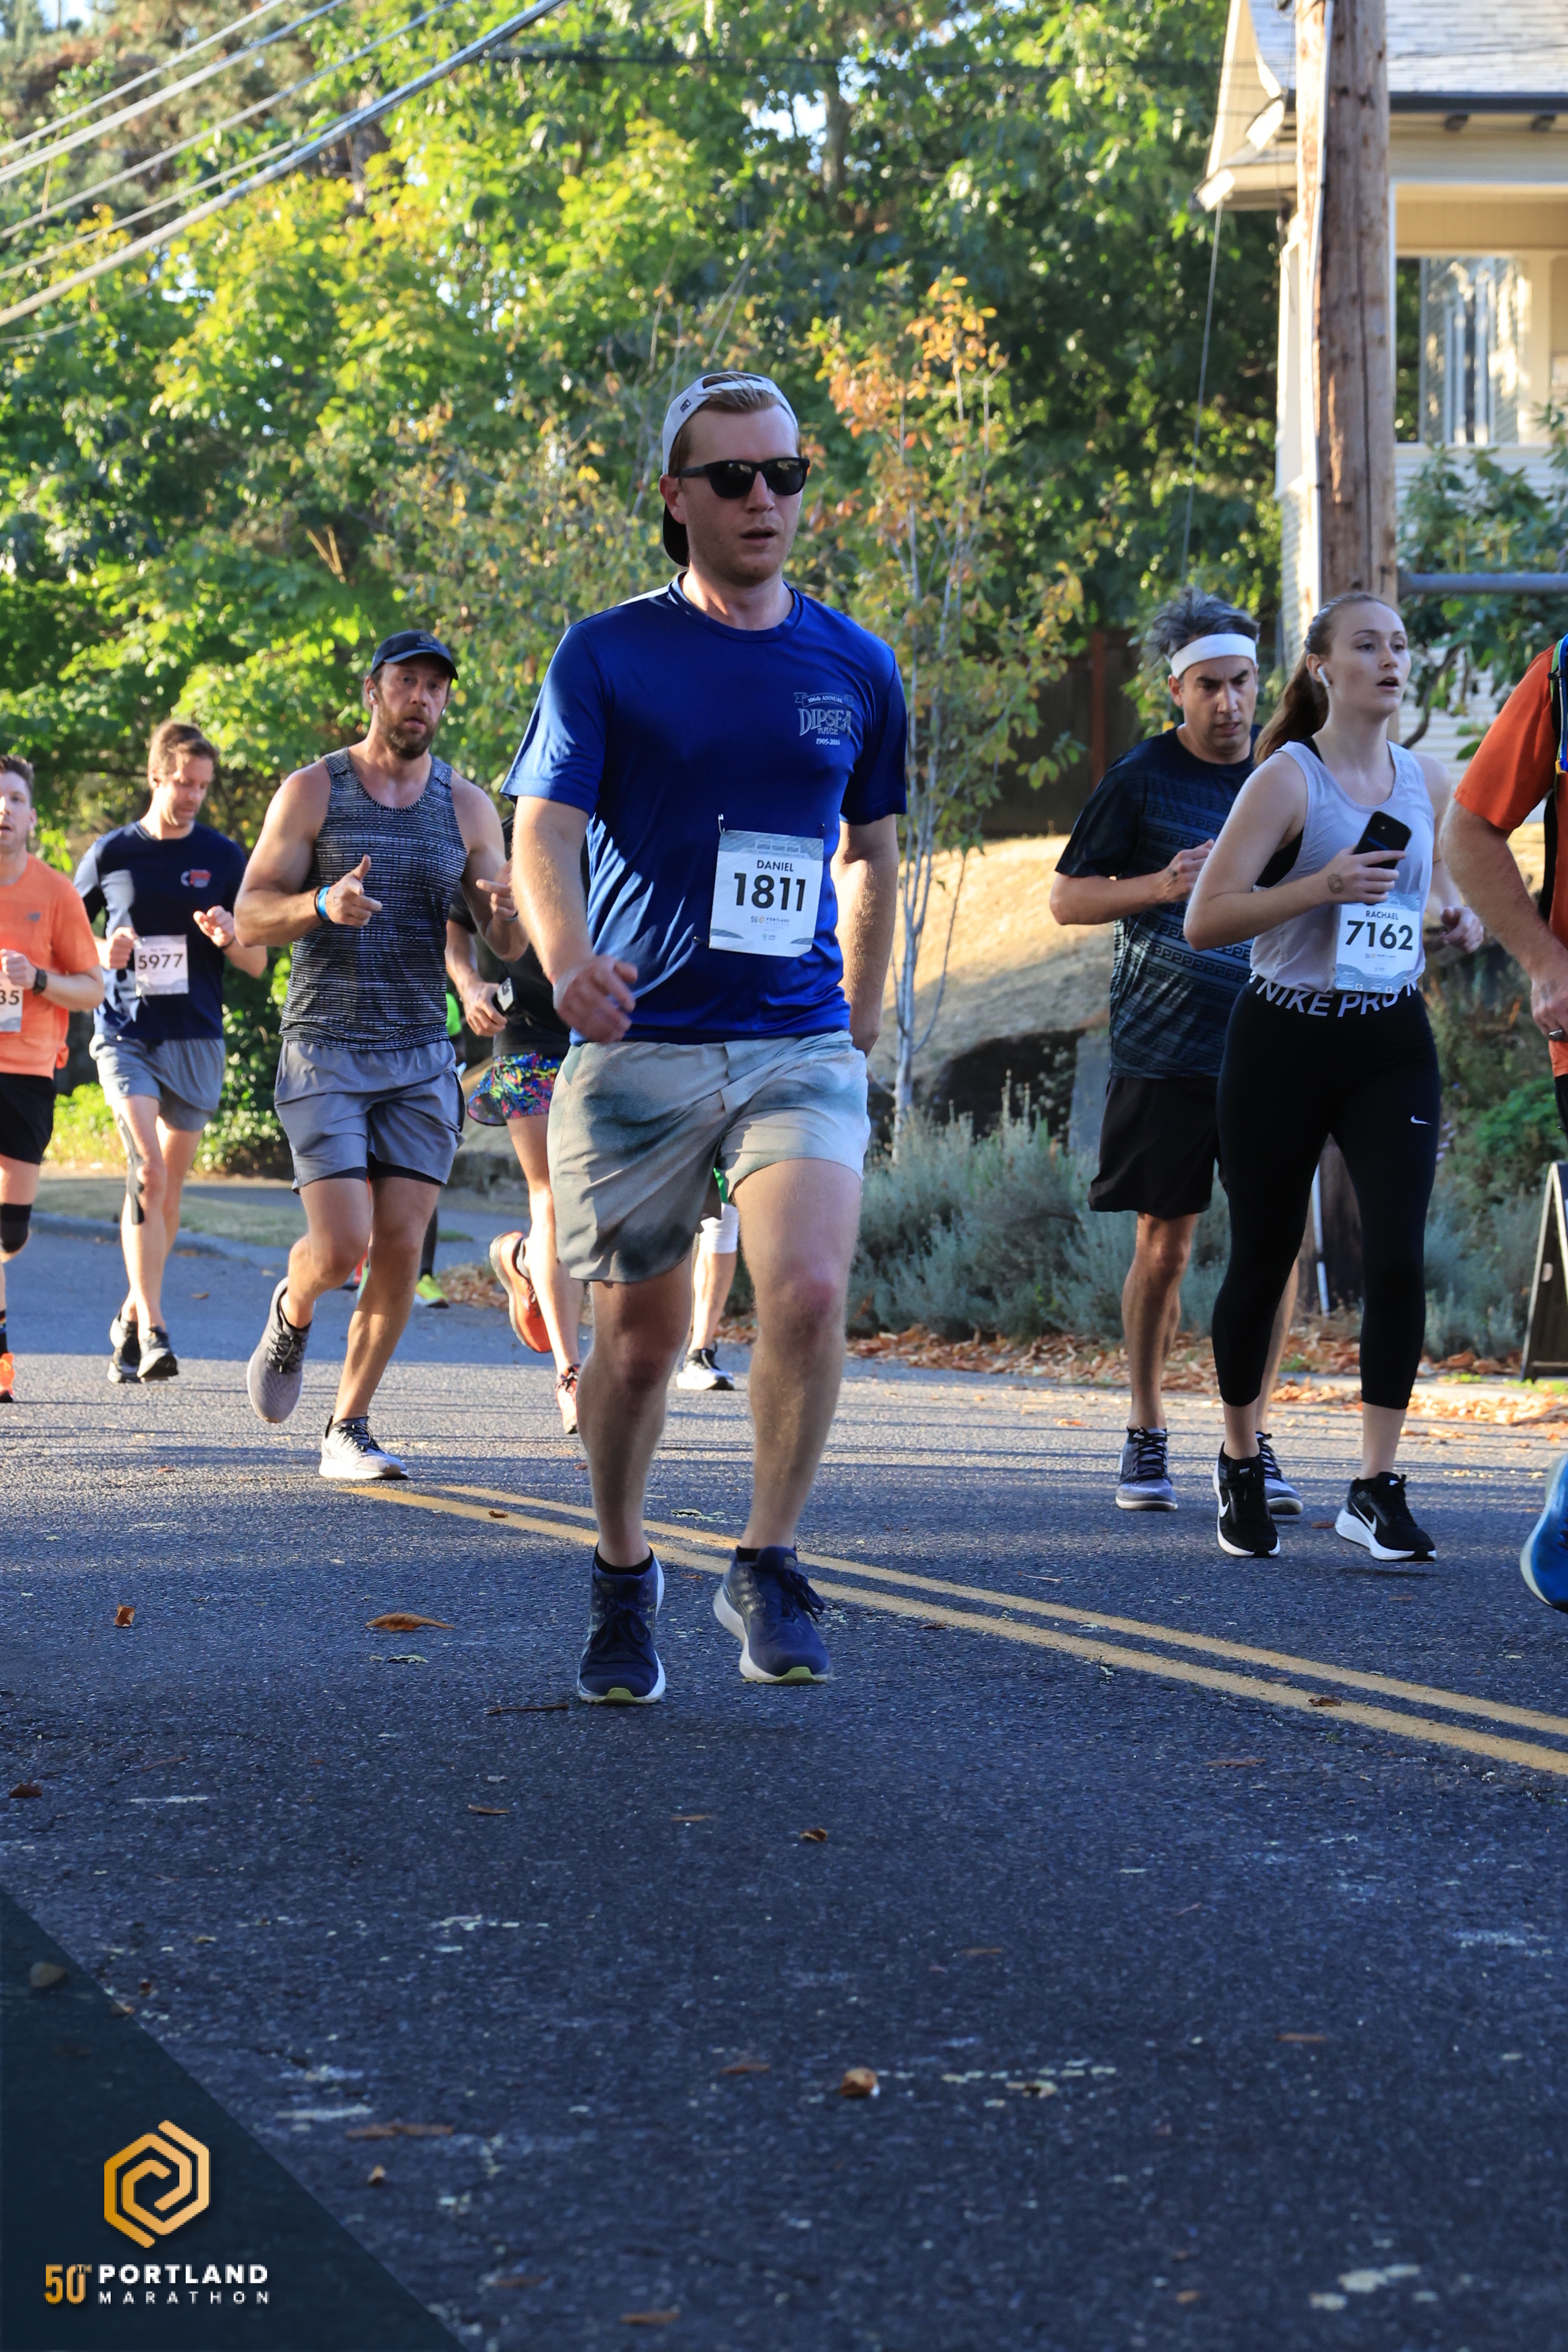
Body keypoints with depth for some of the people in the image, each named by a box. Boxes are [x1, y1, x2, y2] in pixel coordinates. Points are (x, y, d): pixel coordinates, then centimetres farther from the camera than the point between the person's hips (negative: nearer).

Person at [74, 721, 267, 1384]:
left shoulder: (224, 857, 5)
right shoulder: (111, 853, 3)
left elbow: (258, 964, 6)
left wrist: (230, 937, -16)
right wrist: (101, 957, -9)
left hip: (196, 1040, 2)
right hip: (126, 1036, -2)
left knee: (169, 1187, 10)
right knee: (146, 1171, -18)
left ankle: (132, 1318, 29)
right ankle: (152, 1333, -22)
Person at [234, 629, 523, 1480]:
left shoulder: (467, 805, 7)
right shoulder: (312, 791, -1)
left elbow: (508, 944, 6)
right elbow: (250, 919, -4)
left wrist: (509, 911, -18)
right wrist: (322, 905, -24)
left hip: (421, 1058, 3)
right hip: (324, 1054, -3)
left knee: (400, 1251, -3)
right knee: (341, 1248, -13)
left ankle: (348, 1428, 10)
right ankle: (292, 1312, 23)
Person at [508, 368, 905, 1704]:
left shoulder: (855, 666, 9)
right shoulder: (608, 656, 0)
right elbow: (543, 831, -9)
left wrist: (862, 1028, 20)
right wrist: (567, 957, -30)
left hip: (799, 1044, 1)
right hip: (639, 1042, -1)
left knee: (808, 1290, -20)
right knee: (640, 1336, 5)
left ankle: (768, 1569, -2)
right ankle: (624, 1579, 28)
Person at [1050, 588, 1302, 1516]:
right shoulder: (1142, 778, -2)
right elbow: (1067, 897, 1)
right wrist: (1161, 886, -15)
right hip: (1163, 1050, -3)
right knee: (1164, 1248, 2)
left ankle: (1251, 1438, 7)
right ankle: (1147, 1432, 16)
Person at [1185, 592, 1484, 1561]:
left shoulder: (1426, 780, 8)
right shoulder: (1286, 779, -8)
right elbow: (1205, 918, -14)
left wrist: (1462, 919, 6)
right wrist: (1322, 885, -24)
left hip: (1392, 1045, 3)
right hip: (1284, 1042, -3)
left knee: (1398, 1256, -12)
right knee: (1263, 1261, 6)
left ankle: (1378, 1486, -7)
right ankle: (1241, 1463, 27)